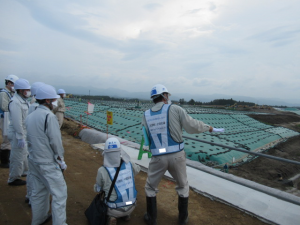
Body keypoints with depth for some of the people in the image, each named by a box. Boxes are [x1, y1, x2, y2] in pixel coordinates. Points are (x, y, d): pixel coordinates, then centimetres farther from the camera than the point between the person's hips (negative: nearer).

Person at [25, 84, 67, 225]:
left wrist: (34, 154, 15)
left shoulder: (29, 117, 5)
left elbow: (29, 139, 8)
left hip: (33, 161, 9)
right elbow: (55, 142, -19)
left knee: (38, 192, 23)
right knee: (59, 194, 2)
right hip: (48, 163, -9)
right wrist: (61, 160, -7)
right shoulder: (49, 116, -20)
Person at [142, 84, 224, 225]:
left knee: (150, 187, 23)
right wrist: (209, 128, 11)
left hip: (158, 158, 1)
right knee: (183, 186, 24)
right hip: (177, 156, 0)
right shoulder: (175, 109, -7)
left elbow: (147, 138, 4)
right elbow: (192, 126, -5)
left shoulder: (146, 115, 2)